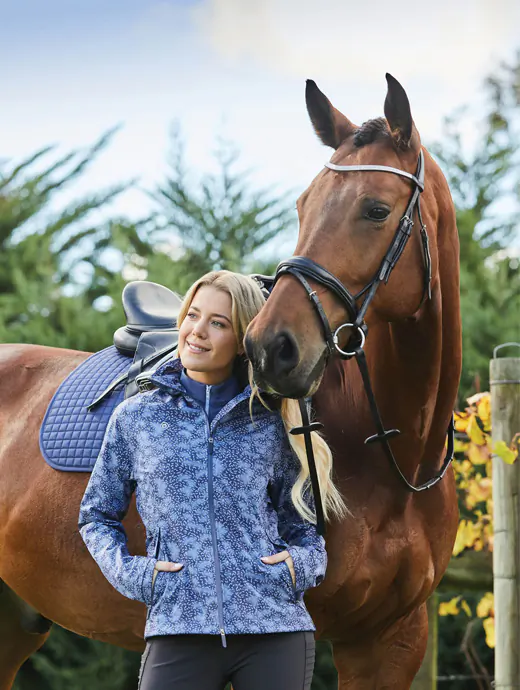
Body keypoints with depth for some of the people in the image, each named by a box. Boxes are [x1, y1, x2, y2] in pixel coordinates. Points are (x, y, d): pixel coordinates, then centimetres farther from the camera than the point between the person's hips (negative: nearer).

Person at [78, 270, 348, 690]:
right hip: (178, 632, -1)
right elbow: (97, 516, 17)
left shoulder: (271, 424, 9)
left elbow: (302, 523, 18)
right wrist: (128, 572, 0)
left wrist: (303, 564, -3)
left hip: (275, 628, 1)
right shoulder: (135, 418, 9)